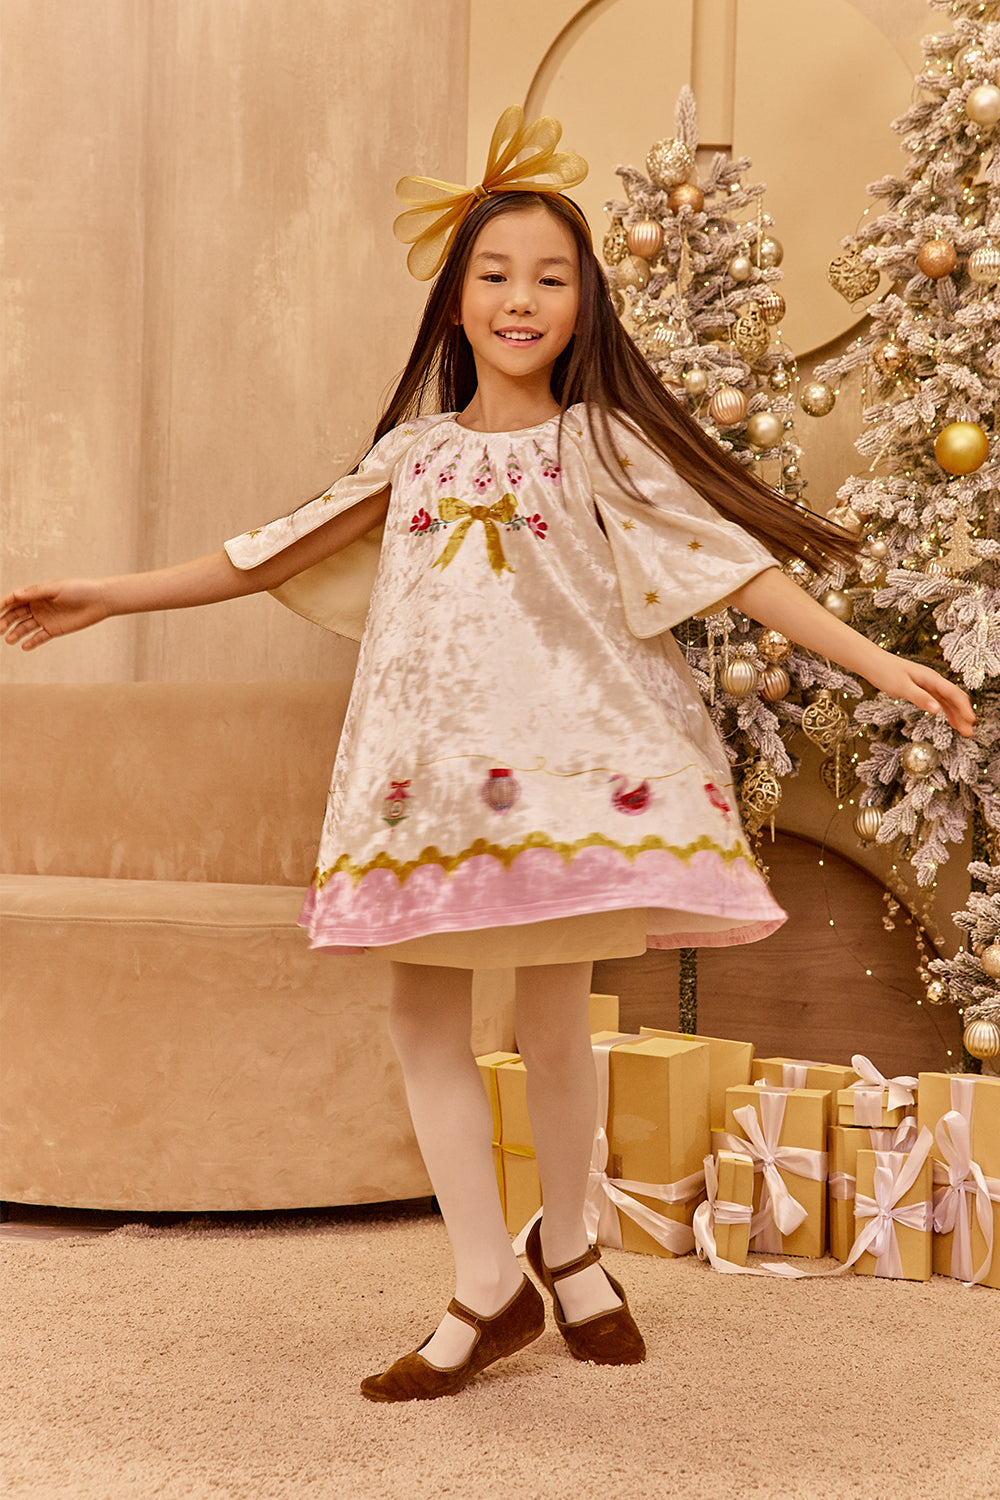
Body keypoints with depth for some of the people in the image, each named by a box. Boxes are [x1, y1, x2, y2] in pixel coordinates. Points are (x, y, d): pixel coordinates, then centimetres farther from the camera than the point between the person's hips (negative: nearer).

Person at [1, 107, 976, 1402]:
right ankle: (487, 1287, 12)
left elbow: (734, 562, -3)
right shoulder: (415, 452, 12)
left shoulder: (601, 445, 4)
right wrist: (105, 597, 17)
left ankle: (567, 1248, 27)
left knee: (554, 1018, 2)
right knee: (422, 1015, 0)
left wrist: (873, 661, -12)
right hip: (430, 761, 3)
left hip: (563, 752, -3)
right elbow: (276, 555, 17)